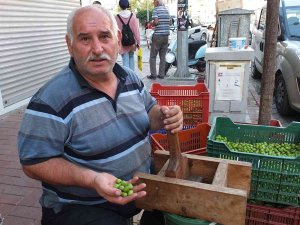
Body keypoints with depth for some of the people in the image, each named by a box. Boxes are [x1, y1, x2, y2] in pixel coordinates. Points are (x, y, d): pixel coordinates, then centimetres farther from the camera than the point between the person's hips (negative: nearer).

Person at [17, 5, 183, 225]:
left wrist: (164, 116, -12)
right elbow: (34, 162, -18)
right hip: (80, 207, -5)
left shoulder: (130, 78, -2)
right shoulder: (52, 99, -24)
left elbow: (148, 111, 12)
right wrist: (92, 179, -32)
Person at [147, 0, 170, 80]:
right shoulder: (166, 9, 11)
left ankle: (153, 74, 2)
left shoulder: (156, 9, -7)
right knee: (163, 56, 9)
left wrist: (152, 23, 1)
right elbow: (169, 22, 15)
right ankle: (161, 74, 12)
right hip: (166, 35, 6)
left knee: (153, 56, 3)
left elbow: (156, 21, -19)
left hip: (158, 35, -6)